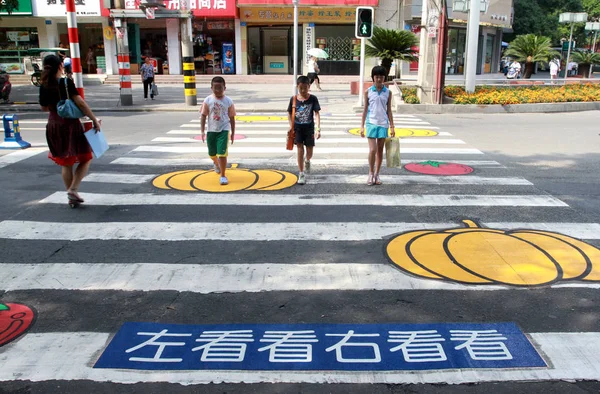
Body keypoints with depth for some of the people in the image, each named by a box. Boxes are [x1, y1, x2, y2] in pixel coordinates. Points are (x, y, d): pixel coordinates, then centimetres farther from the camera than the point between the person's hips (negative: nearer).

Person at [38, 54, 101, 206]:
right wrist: (95, 120, -13)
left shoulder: (44, 86, 2)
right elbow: (80, 103, -18)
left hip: (53, 126, 5)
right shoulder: (66, 82, -12)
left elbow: (44, 107, 12)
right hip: (70, 125, -5)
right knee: (86, 159, 11)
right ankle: (73, 190, -4)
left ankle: (72, 198, 21)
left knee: (66, 163, 15)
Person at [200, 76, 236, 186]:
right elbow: (203, 115, 1)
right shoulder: (208, 100, -3)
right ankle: (216, 164, 51)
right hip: (211, 130, 3)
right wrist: (202, 131, -5)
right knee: (212, 153, 16)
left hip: (224, 130, -2)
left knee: (222, 153, -11)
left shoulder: (228, 101, -5)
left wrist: (233, 132, 3)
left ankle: (223, 176, 2)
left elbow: (232, 117, 2)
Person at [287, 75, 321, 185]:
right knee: (300, 150, -2)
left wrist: (318, 128, -19)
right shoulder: (293, 99, -2)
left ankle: (307, 161, 45)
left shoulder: (313, 99, -7)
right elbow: (290, 114, 7)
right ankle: (301, 174, 5)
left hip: (309, 128, 0)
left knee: (309, 151, 9)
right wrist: (291, 127, -1)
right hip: (297, 128, 0)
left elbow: (316, 114, -10)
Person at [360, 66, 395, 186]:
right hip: (371, 123, -2)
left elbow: (389, 110, 8)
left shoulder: (388, 93, 5)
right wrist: (362, 125, 1)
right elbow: (365, 109, 5)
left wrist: (392, 126, 5)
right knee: (372, 150, -9)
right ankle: (371, 173, 8)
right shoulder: (368, 92, 2)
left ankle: (377, 174, 17)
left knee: (380, 150, 7)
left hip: (383, 124, 2)